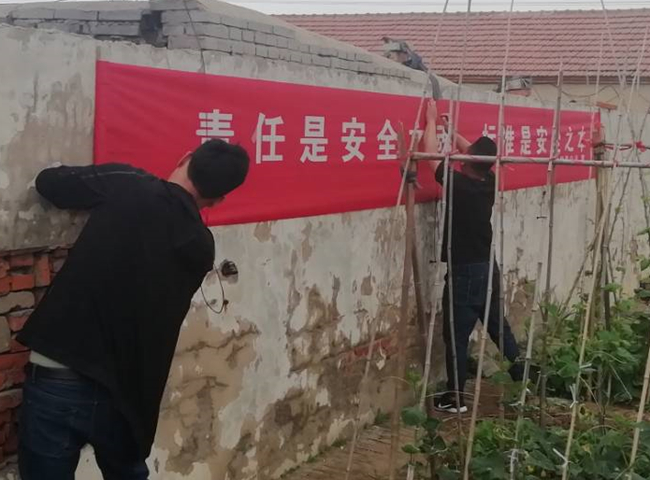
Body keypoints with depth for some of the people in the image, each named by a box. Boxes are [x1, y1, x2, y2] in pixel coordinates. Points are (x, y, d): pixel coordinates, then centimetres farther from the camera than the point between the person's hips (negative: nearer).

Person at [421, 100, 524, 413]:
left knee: (457, 337, 1)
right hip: (488, 268, 7)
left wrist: (431, 122, 3)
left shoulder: (459, 185, -17)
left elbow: (432, 156, -9)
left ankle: (454, 399, 8)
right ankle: (523, 377, 25)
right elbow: (478, 154, 20)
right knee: (498, 326, 19)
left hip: (464, 273, -7)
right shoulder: (489, 182, 2)